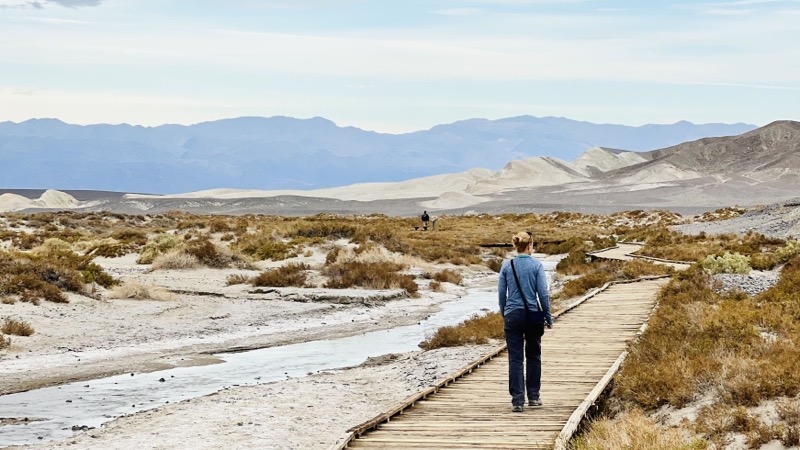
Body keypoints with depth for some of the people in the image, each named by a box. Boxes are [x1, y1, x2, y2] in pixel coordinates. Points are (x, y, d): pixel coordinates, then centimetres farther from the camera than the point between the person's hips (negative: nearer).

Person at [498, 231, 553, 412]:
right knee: (533, 356, 17)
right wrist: (548, 317, 3)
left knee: (515, 359, 0)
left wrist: (504, 314, 16)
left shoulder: (506, 265, 0)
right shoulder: (536, 265, -6)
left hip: (513, 315, 1)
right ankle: (533, 397, 21)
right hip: (533, 315, -1)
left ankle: (517, 401, -7)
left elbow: (501, 293, 3)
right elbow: (543, 293, -6)